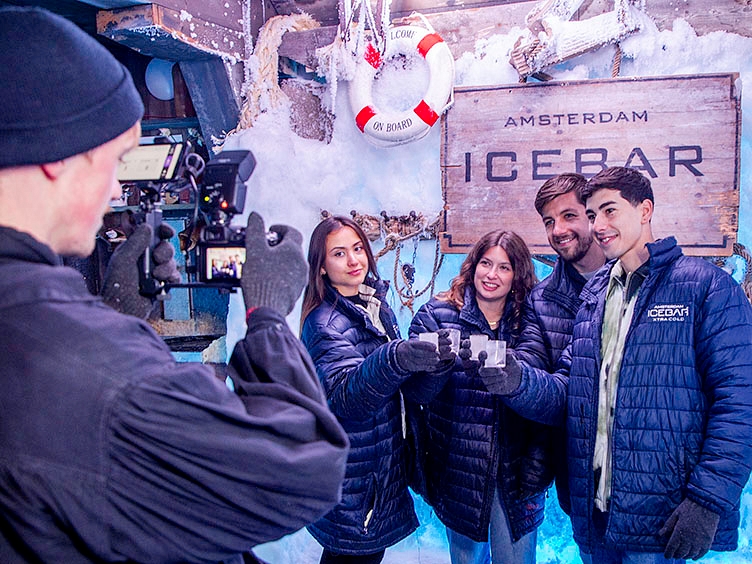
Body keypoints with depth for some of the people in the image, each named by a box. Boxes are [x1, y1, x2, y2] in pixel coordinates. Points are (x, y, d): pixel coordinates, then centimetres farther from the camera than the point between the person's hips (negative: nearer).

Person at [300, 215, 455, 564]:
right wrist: (396, 358, -51)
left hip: (385, 468, 7)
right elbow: (344, 397, -34)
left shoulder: (377, 306, 4)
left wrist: (439, 358, -19)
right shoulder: (326, 323, -18)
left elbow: (411, 387, 2)